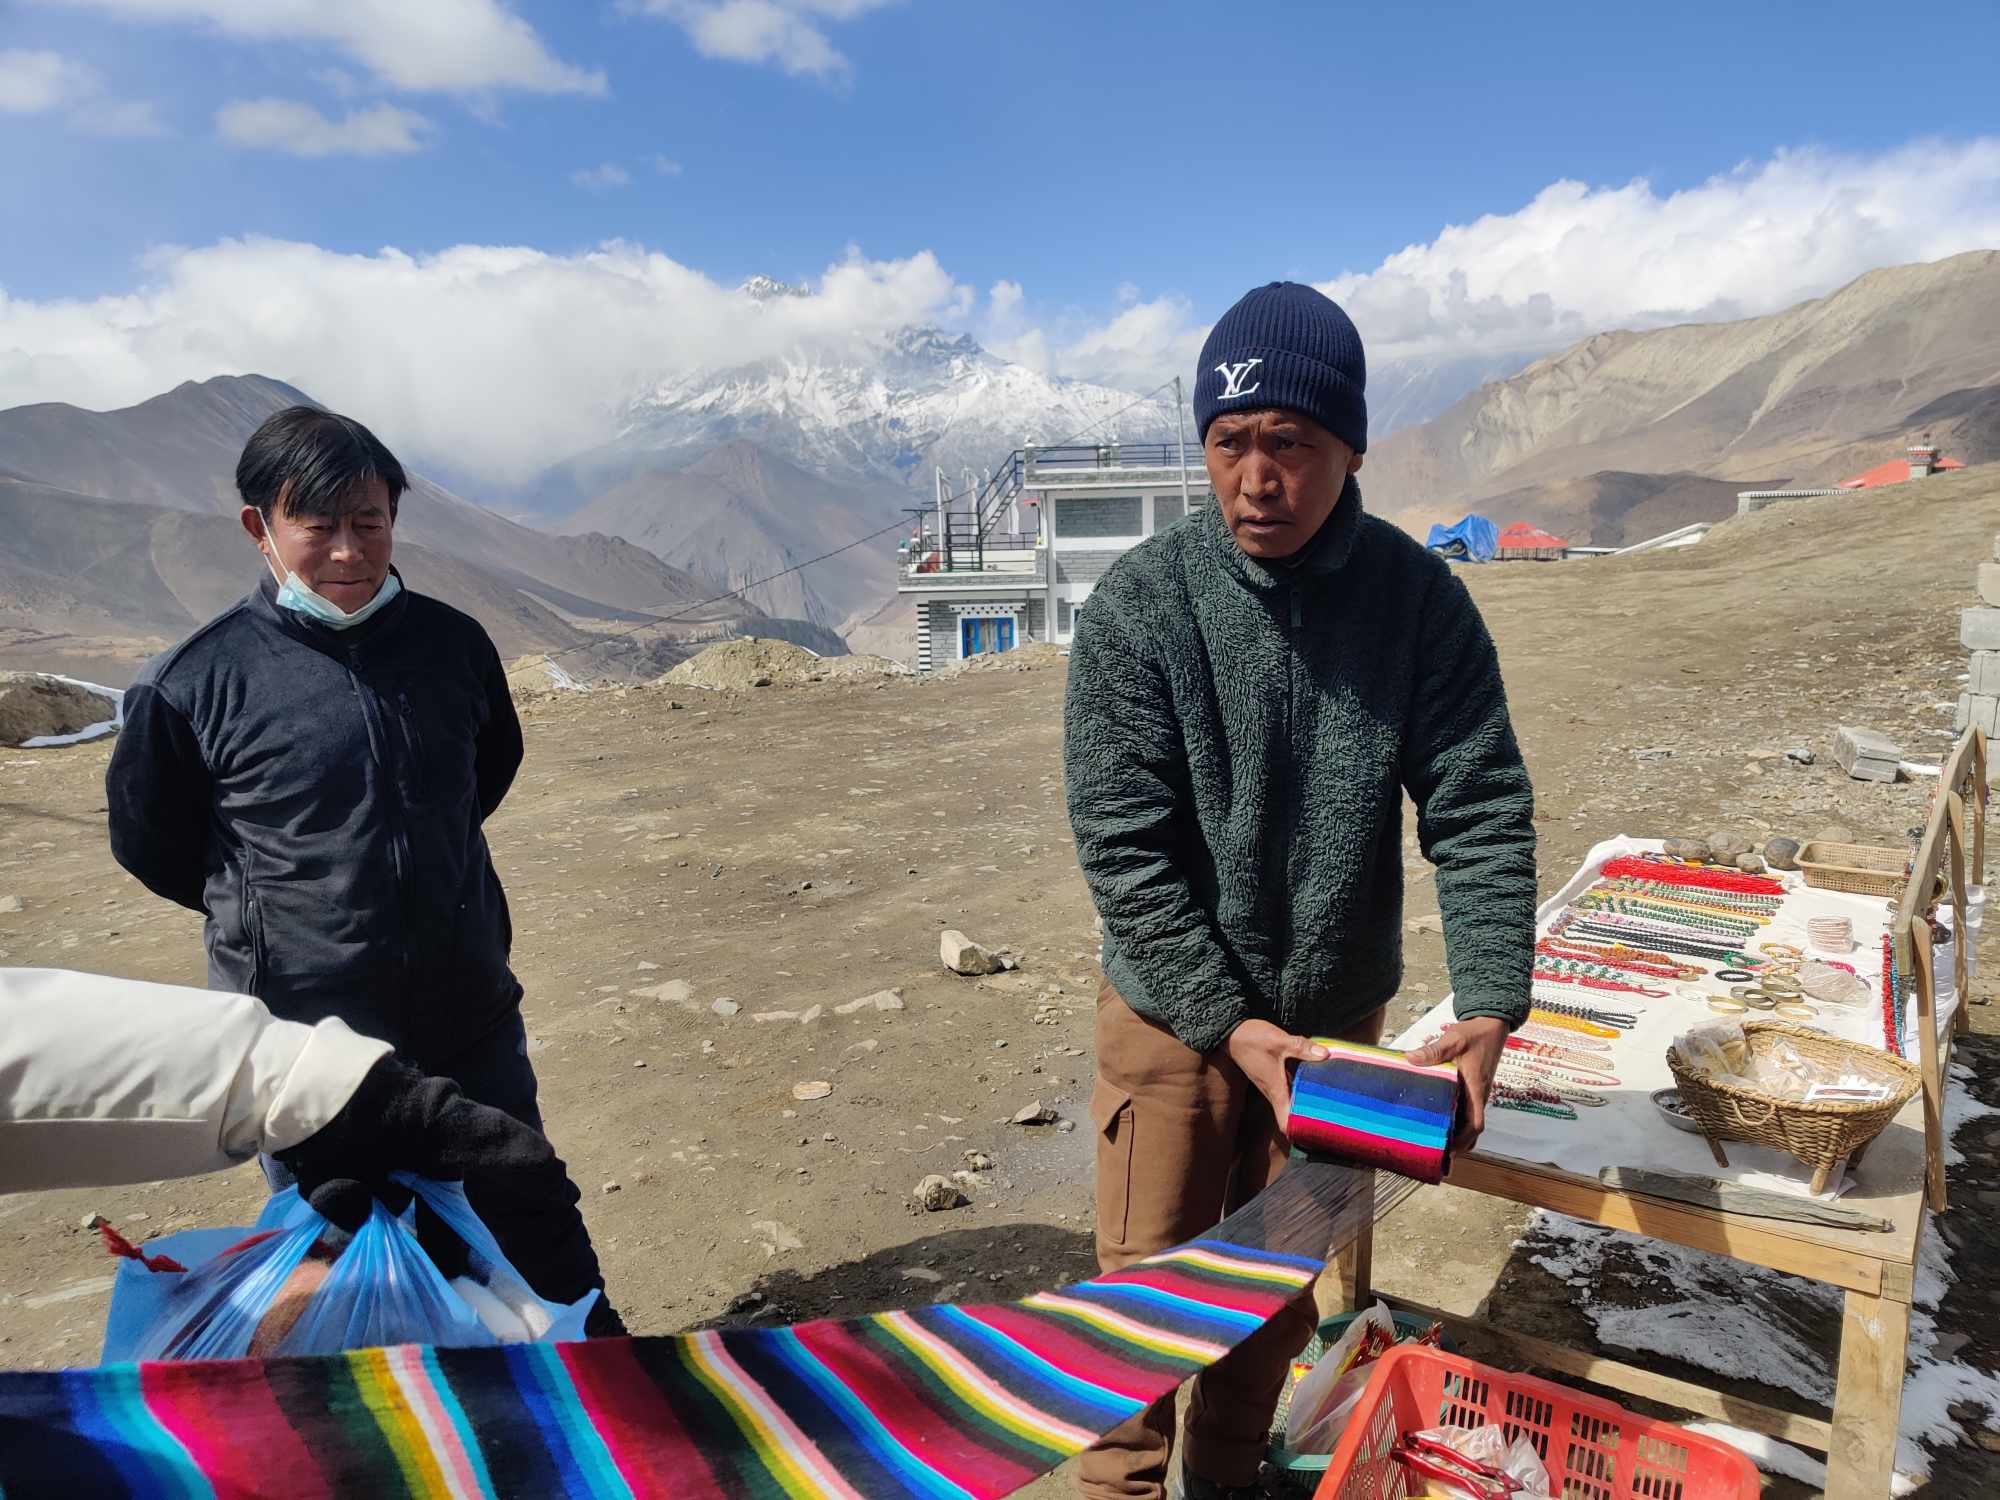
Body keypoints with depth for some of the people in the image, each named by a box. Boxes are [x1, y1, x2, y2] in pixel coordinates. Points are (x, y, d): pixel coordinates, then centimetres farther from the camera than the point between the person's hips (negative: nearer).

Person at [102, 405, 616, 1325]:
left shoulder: (451, 643, -3)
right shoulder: (194, 681, -14)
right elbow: (150, 843, 3)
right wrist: (269, 915, 8)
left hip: (473, 1020, 3)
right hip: (304, 1041, -3)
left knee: (532, 1231, 20)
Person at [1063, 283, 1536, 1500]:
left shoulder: (1420, 598, -9)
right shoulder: (1138, 607, -16)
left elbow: (1480, 813, -8)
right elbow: (1125, 848, -15)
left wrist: (1490, 1006, -18)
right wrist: (1229, 1023, -17)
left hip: (1339, 1013, 3)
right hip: (1175, 1012, -2)